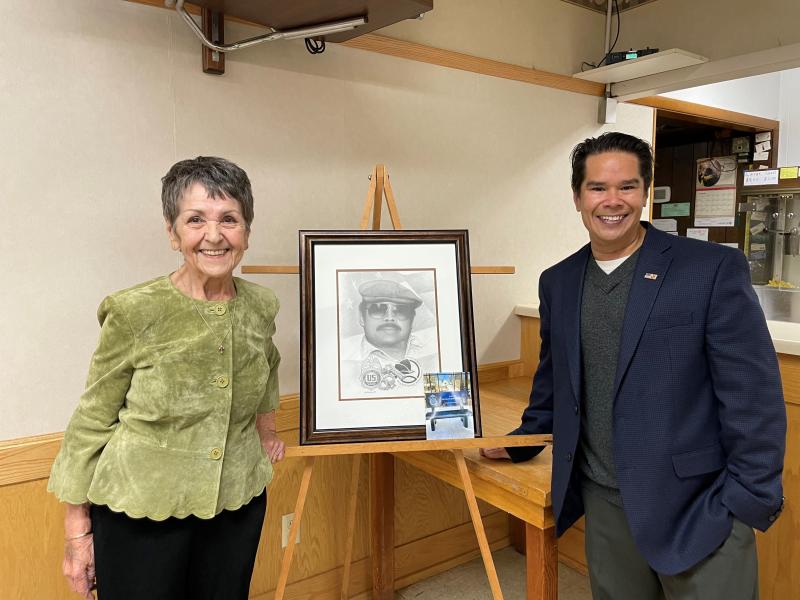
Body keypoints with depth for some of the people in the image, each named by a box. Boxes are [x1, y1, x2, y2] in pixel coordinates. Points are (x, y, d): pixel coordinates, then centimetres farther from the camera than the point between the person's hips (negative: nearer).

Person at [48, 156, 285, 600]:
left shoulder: (261, 306, -5)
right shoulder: (134, 313, -16)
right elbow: (93, 421, -8)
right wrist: (77, 529, -5)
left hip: (238, 504, 4)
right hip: (140, 511, -3)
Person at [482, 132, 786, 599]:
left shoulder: (714, 268, -11)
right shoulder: (558, 282, 4)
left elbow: (754, 394, -10)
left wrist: (749, 503, -11)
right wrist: (521, 443, 13)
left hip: (698, 504, -4)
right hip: (604, 501, 4)